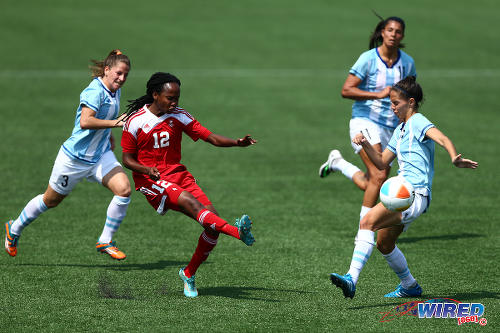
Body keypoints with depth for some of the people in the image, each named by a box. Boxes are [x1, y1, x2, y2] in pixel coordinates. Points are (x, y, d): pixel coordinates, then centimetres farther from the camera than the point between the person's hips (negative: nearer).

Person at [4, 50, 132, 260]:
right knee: (51, 200, 11)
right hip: (75, 156, -7)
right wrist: (114, 123, -41)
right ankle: (14, 229, 38)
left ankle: (105, 242, -2)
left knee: (124, 189, -17)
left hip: (100, 155, 7)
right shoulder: (95, 91, -25)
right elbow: (85, 122, -40)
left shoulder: (115, 92, 3)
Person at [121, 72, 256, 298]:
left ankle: (189, 274, 5)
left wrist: (237, 142, -18)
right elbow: (127, 159, 1)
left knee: (212, 220, -12)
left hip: (178, 175, 5)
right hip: (151, 181, -5)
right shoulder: (135, 121, -4)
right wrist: (147, 169, -20)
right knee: (188, 201, -33)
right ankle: (236, 231, -53)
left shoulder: (179, 116, 5)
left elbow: (210, 137, 0)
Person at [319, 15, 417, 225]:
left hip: (391, 128, 5)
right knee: (379, 176, -22)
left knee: (369, 186, 6)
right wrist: (378, 95, -22)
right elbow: (346, 90, -12)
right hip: (365, 121, -5)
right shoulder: (368, 59, -9)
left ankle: (337, 163, 32)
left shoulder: (407, 63, 5)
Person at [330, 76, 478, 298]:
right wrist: (365, 144, 10)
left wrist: (455, 159, -44)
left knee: (368, 221, -25)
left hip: (415, 194, -10)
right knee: (384, 244, 19)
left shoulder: (418, 122, -5)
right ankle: (409, 286, 35)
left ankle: (352, 278, -36)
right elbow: (382, 162, 27)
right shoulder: (400, 130, 23)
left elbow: (442, 139, -24)